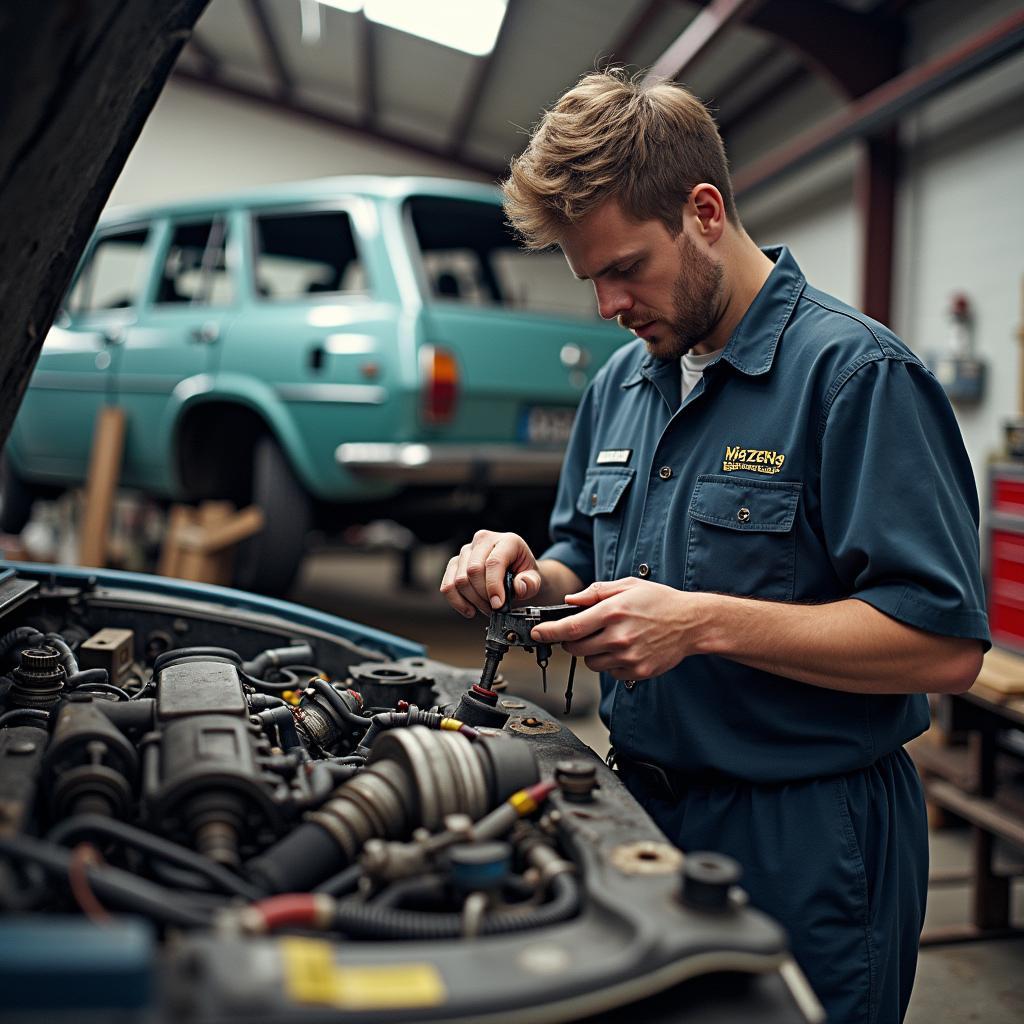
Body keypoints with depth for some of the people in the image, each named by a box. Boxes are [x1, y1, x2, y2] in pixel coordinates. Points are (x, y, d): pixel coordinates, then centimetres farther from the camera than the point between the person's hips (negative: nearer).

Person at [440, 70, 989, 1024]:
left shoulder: (858, 373, -16)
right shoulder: (620, 382, 8)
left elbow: (945, 644, -21)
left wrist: (702, 622, -26)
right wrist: (537, 579, -5)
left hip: (805, 849, -7)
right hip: (640, 806, 7)